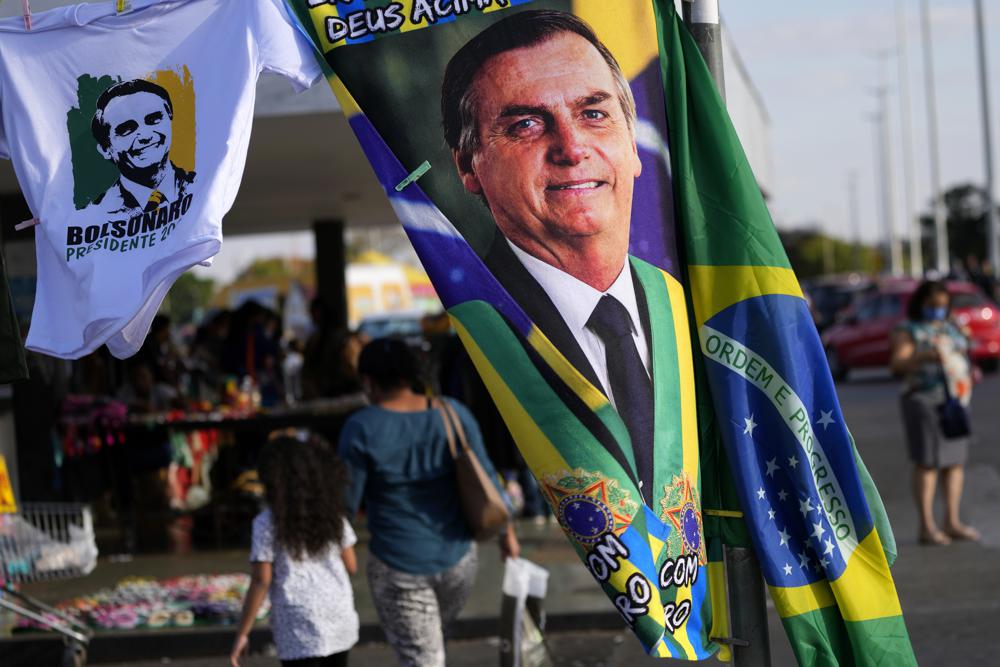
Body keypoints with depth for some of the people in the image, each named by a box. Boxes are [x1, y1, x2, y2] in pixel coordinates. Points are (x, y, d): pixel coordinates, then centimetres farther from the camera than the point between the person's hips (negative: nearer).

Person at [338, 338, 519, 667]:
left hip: (398, 568, -4)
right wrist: (506, 529, 12)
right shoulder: (453, 413, -6)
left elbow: (347, 500, -10)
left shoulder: (362, 428, -16)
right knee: (435, 637, 29)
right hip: (458, 559, 4)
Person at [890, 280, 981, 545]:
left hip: (954, 398, 7)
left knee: (955, 460, 4)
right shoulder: (908, 332, -3)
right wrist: (924, 356, -34)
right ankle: (927, 526, -8)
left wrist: (970, 371, 8)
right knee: (927, 462, -8)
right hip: (924, 401, -7)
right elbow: (898, 364, -17)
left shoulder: (949, 328, 17)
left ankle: (952, 522, 9)